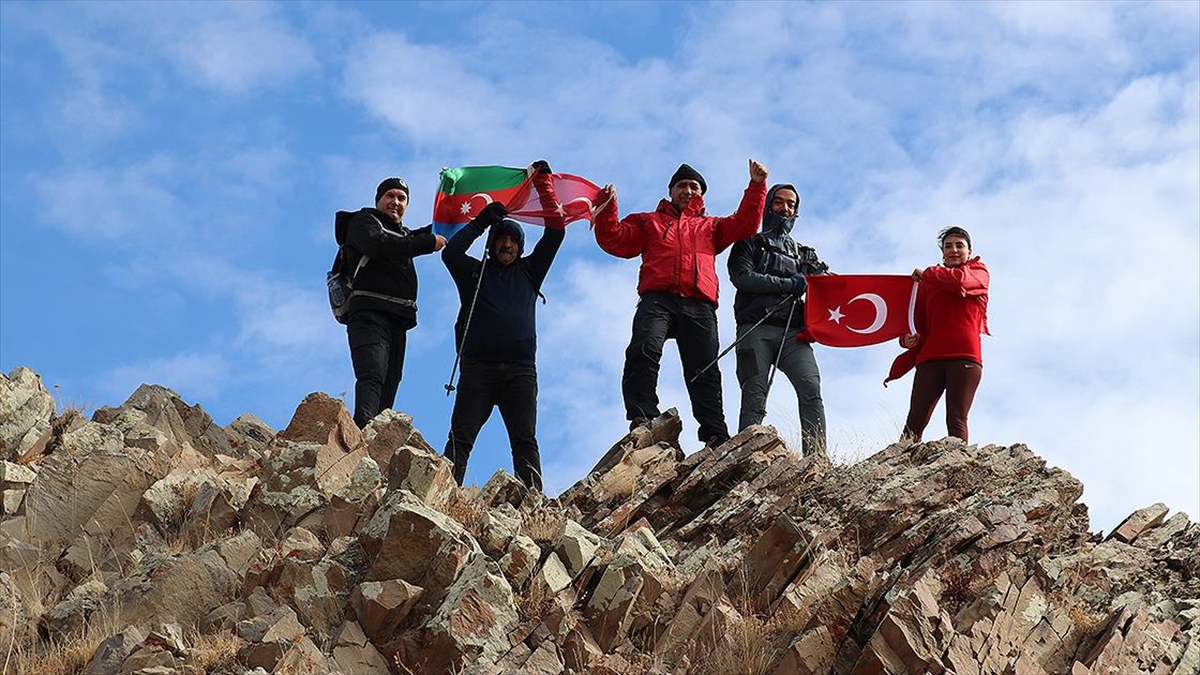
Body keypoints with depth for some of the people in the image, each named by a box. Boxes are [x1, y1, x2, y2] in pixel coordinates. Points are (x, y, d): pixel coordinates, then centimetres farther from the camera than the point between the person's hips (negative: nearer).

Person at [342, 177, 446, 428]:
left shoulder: (404, 234, 30)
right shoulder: (364, 220, 7)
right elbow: (378, 245, -13)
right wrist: (430, 243, -10)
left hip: (397, 320, 8)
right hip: (369, 311, -8)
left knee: (388, 387, -3)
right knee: (372, 377, -27)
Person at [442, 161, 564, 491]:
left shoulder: (529, 272, 24)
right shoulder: (475, 272, 20)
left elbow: (555, 233, 18)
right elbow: (450, 253, 2)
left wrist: (544, 184, 16)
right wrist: (482, 221, 4)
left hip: (521, 370, 1)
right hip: (478, 368, -1)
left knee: (525, 440, -8)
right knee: (461, 436, -10)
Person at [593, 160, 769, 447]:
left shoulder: (711, 226, 34)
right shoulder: (648, 222, 31)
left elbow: (745, 224, 21)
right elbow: (615, 240, 19)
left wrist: (757, 185, 12)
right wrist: (606, 208, 4)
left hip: (699, 307, 2)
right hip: (657, 300, -2)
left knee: (705, 373, -8)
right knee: (644, 350, -29)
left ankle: (717, 440, -15)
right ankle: (642, 420, -40)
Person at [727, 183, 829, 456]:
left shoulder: (804, 254, 31)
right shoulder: (750, 244, 19)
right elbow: (741, 277, -1)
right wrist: (787, 284, -6)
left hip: (792, 333, 3)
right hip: (756, 331, -2)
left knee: (811, 390, -19)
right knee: (754, 401, -12)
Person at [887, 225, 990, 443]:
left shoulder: (979, 273, 15)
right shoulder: (928, 283, 23)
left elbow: (960, 280, -8)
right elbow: (918, 318, 17)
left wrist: (926, 275, 6)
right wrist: (911, 338, -5)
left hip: (964, 355, -3)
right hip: (930, 356, 3)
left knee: (956, 421, -16)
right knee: (914, 422, -11)